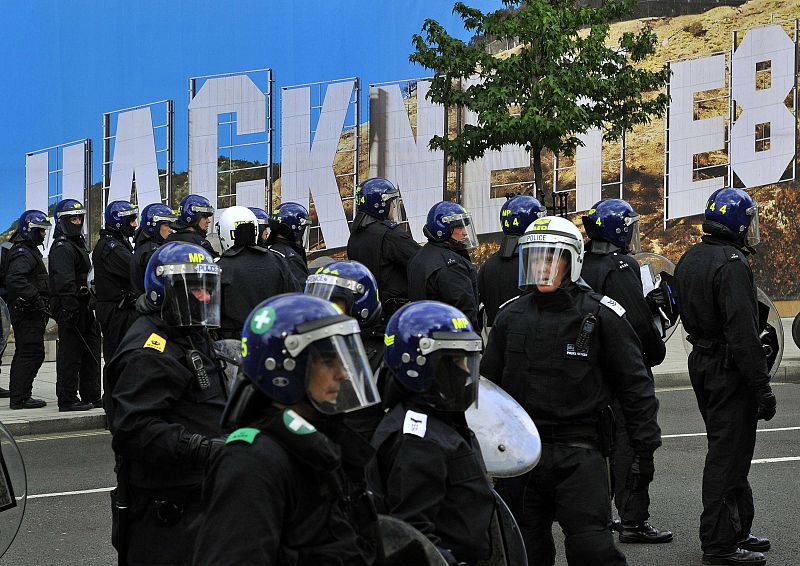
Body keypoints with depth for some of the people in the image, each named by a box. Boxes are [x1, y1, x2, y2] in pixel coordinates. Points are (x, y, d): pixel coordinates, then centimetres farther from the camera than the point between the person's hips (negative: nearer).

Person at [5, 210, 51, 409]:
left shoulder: (29, 251, 21)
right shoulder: (23, 253, -14)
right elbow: (14, 280, -28)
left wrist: (44, 302, 18)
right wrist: (36, 299, -27)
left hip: (29, 313, 11)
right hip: (29, 314, -11)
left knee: (24, 354, 15)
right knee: (31, 353, -10)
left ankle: (18, 396, 21)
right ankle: (20, 397, -8)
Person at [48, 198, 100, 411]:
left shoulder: (78, 244, 21)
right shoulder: (61, 248, -13)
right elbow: (65, 283, -21)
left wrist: (90, 304, 22)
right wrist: (71, 310, -26)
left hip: (83, 306, 10)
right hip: (70, 306, -10)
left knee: (91, 353, 13)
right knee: (70, 353, -7)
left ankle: (91, 396, 20)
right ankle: (67, 399, -3)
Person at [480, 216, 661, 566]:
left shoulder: (600, 315, -3)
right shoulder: (511, 316, 8)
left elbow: (635, 385, 0)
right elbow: (488, 383, 17)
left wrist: (644, 448, -2)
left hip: (579, 453, -4)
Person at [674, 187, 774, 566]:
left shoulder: (688, 260, 11)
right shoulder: (732, 265, -19)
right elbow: (743, 331, -23)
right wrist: (762, 386, -21)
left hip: (701, 361, 10)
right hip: (730, 370, -10)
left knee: (727, 450, 19)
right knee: (729, 454, -4)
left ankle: (738, 530, 28)